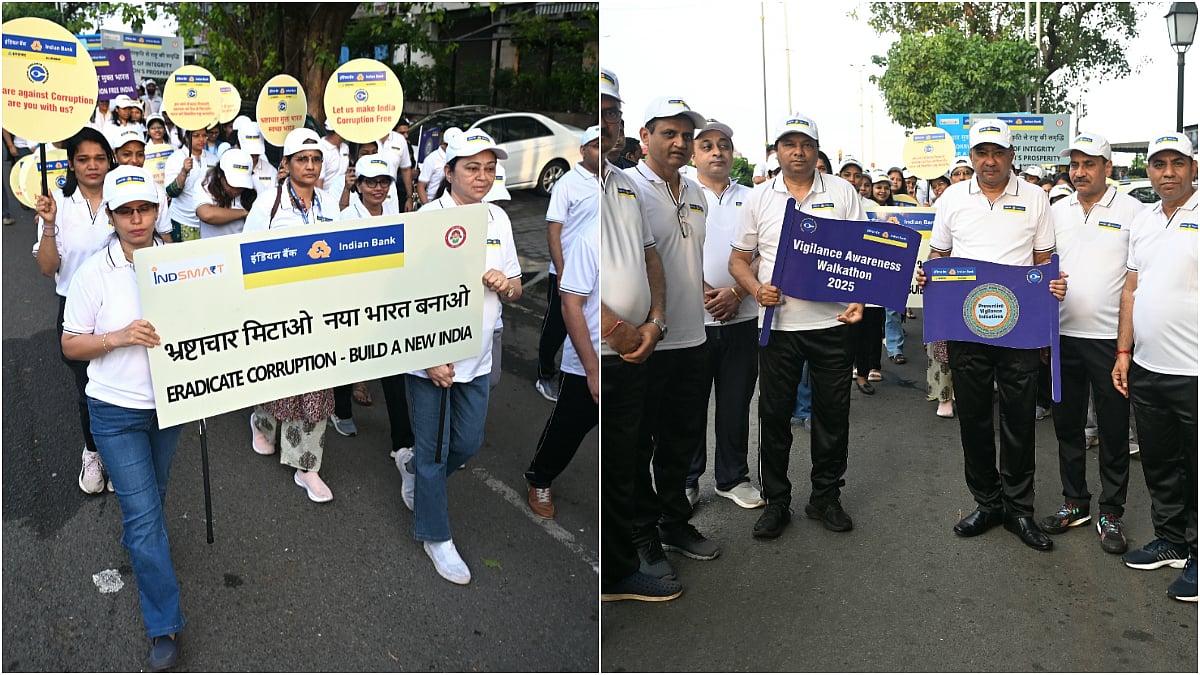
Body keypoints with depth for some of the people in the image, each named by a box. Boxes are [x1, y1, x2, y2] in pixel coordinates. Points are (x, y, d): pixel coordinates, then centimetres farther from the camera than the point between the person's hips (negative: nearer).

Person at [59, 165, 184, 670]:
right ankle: (164, 627, 8)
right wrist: (119, 338, -23)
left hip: (169, 401, 3)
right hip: (117, 409, -3)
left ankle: (136, 544, 56)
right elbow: (70, 345, -6)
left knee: (152, 499, 24)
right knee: (144, 513, -4)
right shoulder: (95, 272, -11)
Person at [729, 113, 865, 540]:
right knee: (774, 414, 5)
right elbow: (739, 259, 10)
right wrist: (757, 289, -10)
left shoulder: (842, 192, 6)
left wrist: (858, 298, -9)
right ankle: (776, 501, 19)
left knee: (833, 413, 7)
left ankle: (826, 497, 23)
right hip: (778, 323, 0)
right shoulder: (760, 199, 7)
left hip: (831, 323, 0)